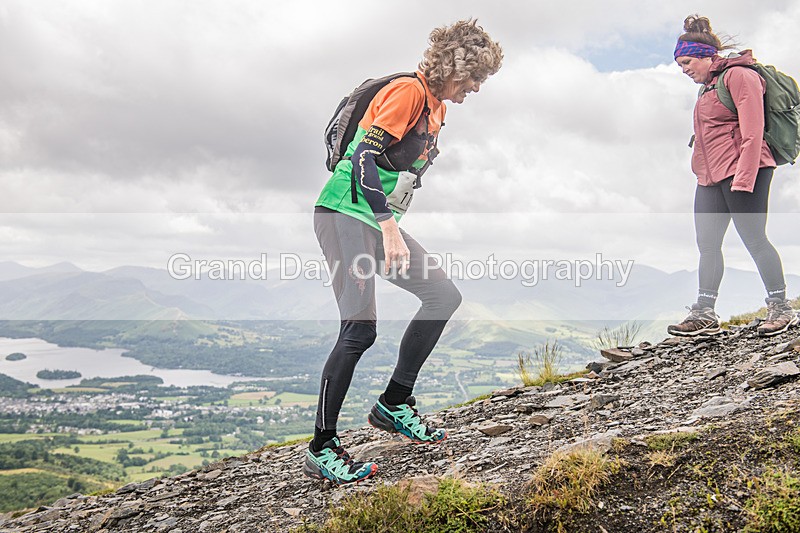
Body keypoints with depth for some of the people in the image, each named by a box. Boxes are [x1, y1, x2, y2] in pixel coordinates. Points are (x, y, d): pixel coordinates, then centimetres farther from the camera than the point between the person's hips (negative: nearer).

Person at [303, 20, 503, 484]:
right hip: (346, 215, -10)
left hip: (382, 223, 10)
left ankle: (394, 404, 14)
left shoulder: (437, 107, 18)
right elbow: (363, 158, -22)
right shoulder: (408, 90, -11)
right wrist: (390, 229, -27)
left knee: (444, 296, 7)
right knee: (360, 329, -16)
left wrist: (394, 229, 20)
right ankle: (321, 450, -3)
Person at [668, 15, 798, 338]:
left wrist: (743, 177, -21)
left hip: (742, 171, -9)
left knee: (753, 238, -7)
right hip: (710, 178, 9)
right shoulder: (708, 87, 23)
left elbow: (752, 131, -15)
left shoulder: (739, 75, -6)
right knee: (707, 245, 4)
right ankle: (704, 314, 7)